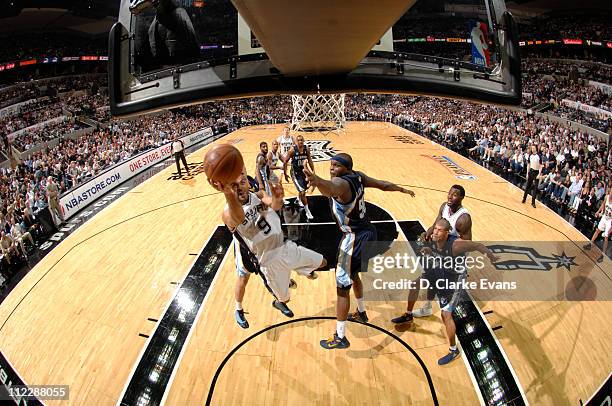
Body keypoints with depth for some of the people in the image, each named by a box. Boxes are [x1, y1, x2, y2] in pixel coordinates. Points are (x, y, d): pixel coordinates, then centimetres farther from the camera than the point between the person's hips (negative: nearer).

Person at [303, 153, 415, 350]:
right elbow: (383, 185, 17)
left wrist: (317, 181, -73)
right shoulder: (357, 176, 3)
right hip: (367, 232, 10)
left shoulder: (341, 182, -24)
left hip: (354, 239, -10)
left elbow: (330, 189, -51)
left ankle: (340, 338, 10)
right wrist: (403, 190, 34)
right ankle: (361, 313, 52)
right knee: (353, 276, 31)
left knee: (342, 288, 0)